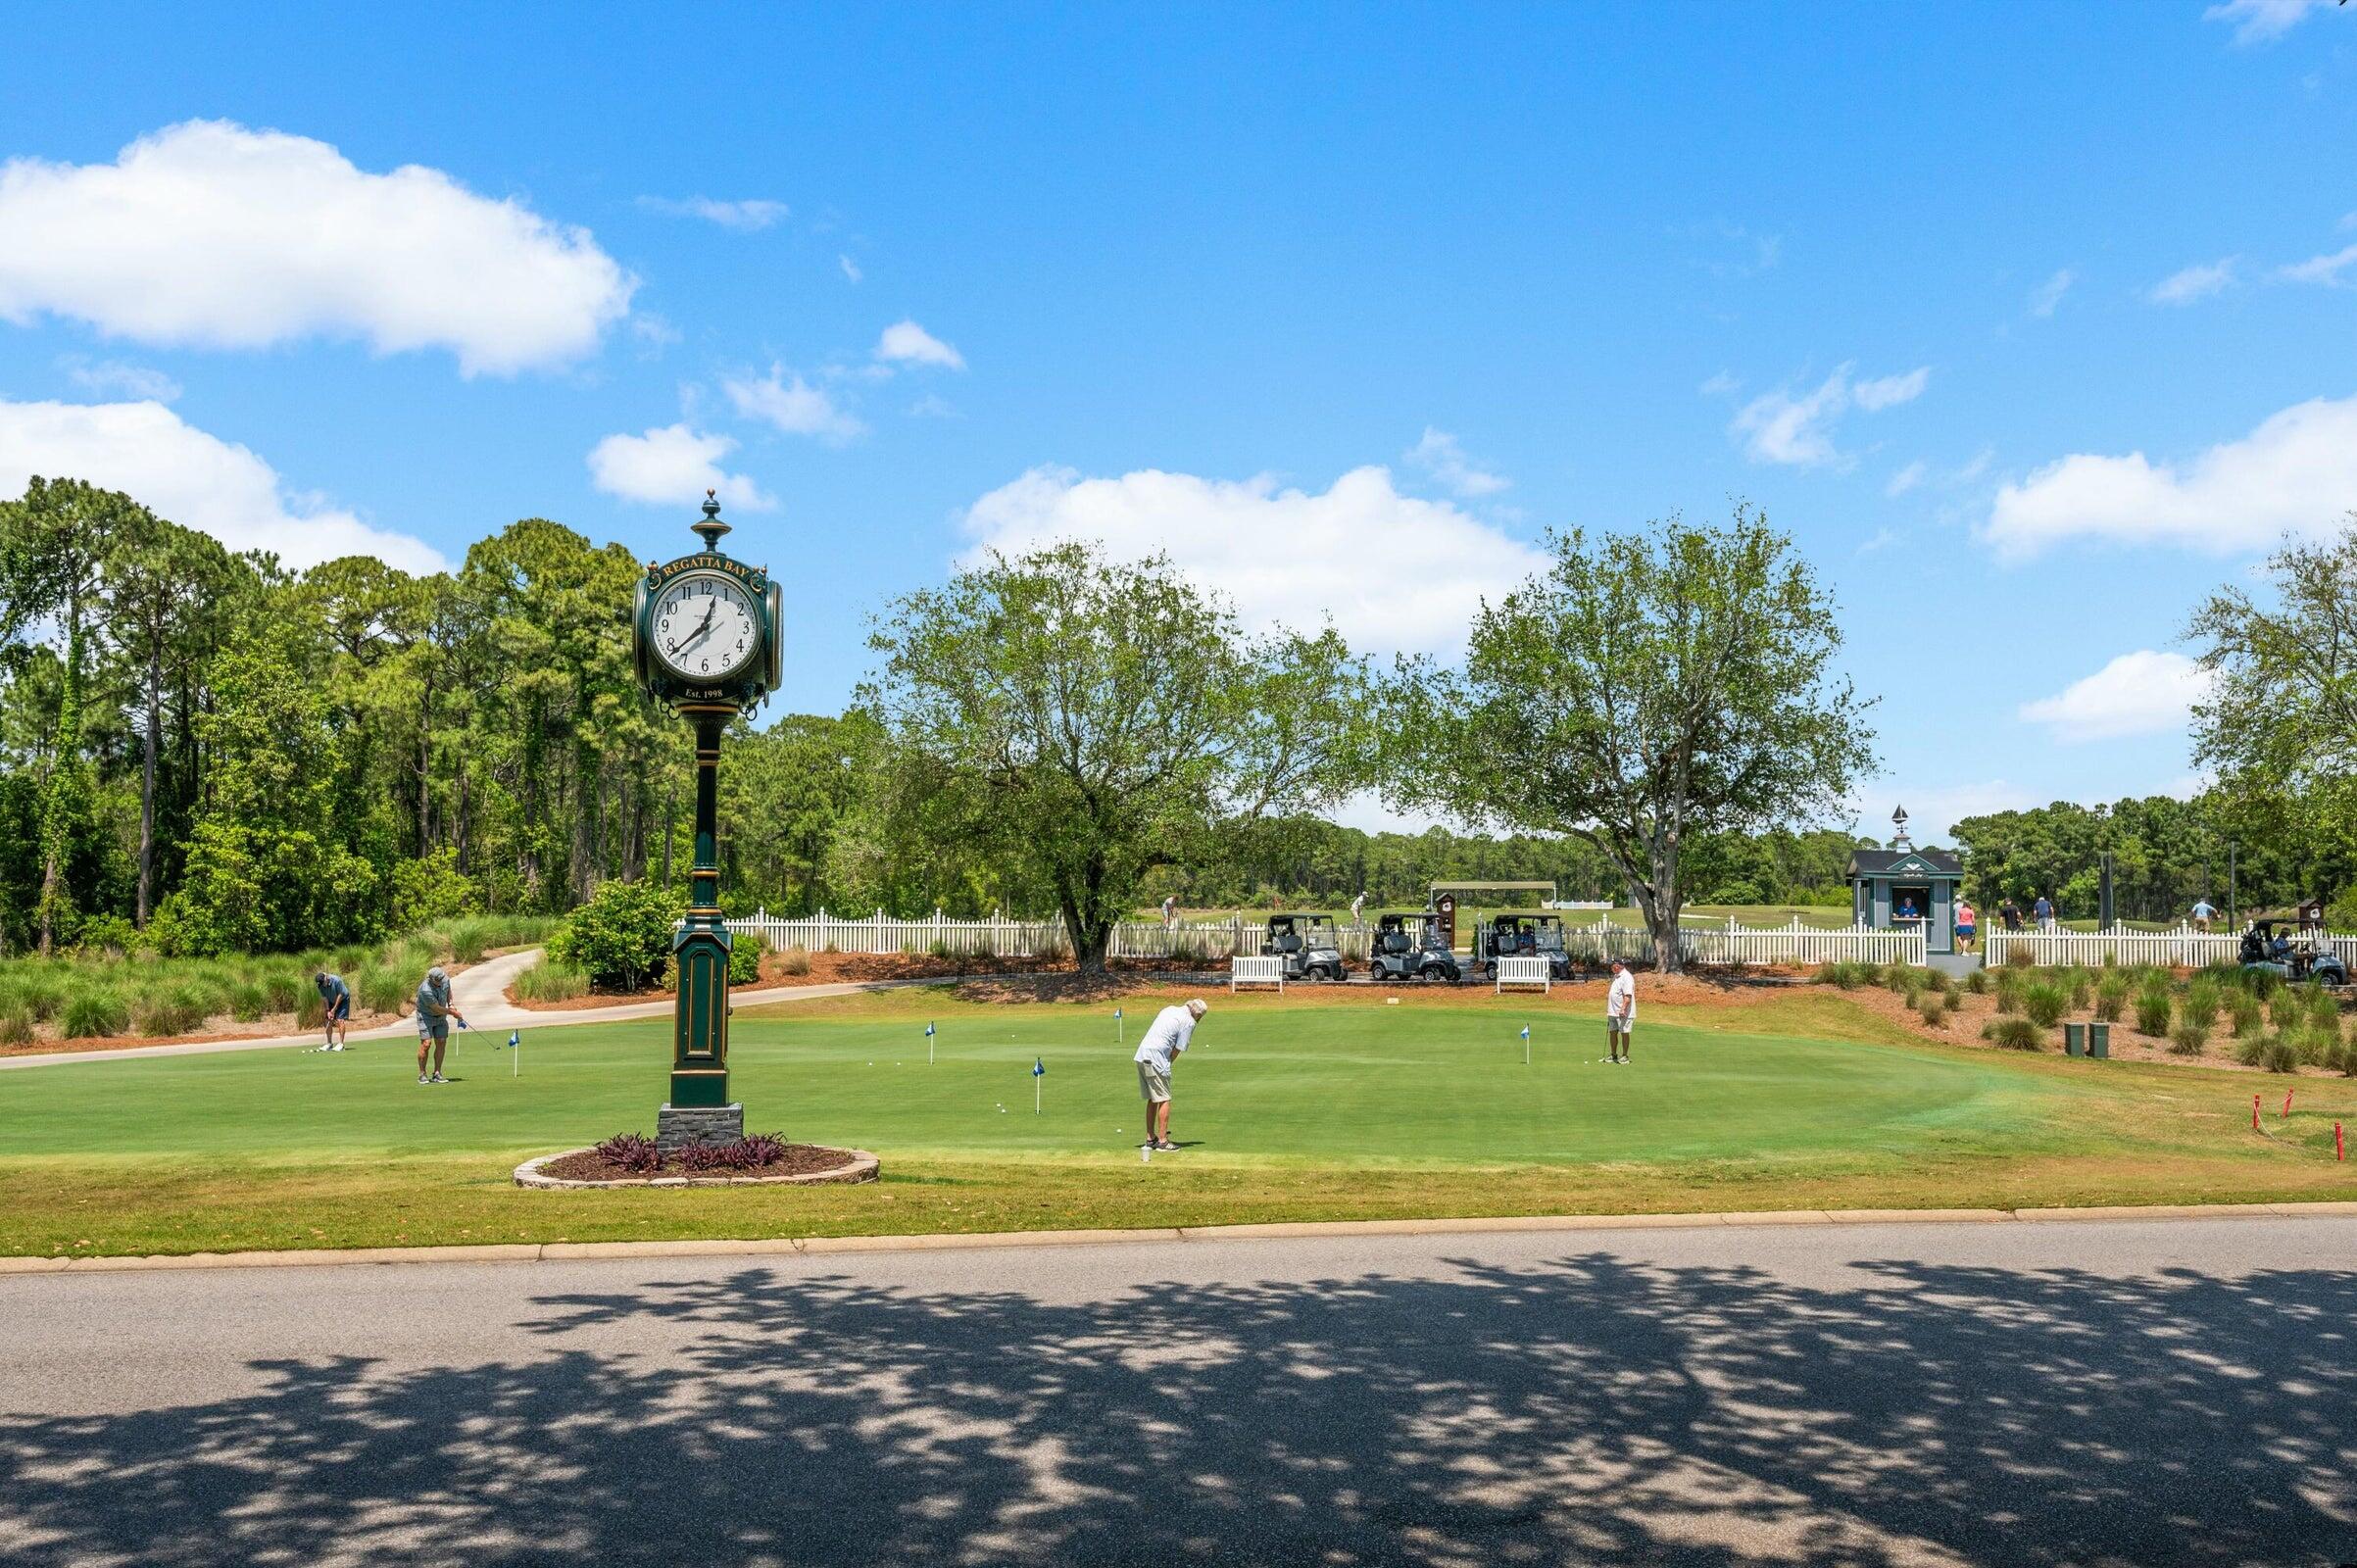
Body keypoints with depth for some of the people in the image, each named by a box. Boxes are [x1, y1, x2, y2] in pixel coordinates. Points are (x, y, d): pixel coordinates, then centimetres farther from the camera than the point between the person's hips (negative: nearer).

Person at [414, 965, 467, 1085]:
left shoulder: (445, 979, -11)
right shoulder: (426, 990, -32)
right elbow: (437, 1009, -24)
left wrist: (450, 1004, 0)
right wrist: (453, 1013, -13)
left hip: (441, 1016, 6)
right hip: (426, 1016, -6)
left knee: (441, 1043, -3)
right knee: (426, 1043, -15)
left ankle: (437, 1074, 1)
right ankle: (422, 1074, -5)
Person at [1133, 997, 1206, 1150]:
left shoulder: (1169, 1010, 20)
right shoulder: (1189, 1022, -3)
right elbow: (1177, 1049, -4)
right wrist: (1168, 1065, 8)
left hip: (1141, 1055, 8)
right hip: (1156, 1059, -8)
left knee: (1152, 1099, 16)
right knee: (1164, 1100, -1)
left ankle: (1150, 1138, 21)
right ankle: (1162, 1141, -1)